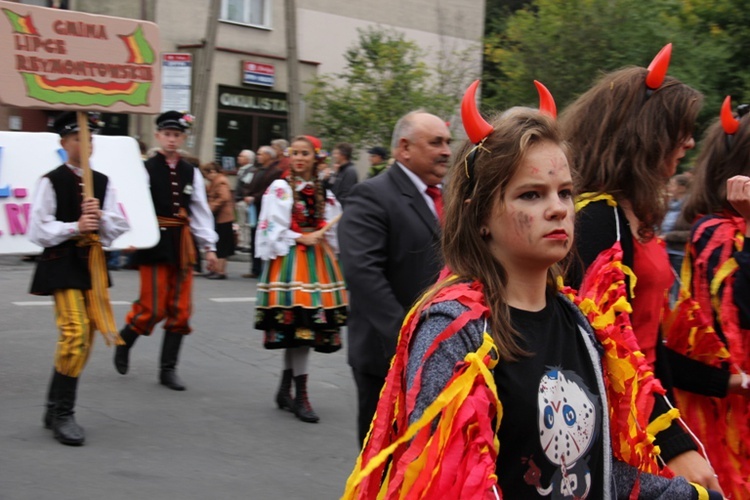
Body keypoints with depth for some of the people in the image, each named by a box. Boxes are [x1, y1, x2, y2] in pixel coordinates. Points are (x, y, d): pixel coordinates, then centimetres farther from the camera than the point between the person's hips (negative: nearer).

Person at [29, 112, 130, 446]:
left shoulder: (103, 182, 10)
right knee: (75, 332, -18)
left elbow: (120, 227, 7)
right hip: (62, 265, -6)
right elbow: (38, 231, -8)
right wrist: (75, 227, -18)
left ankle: (55, 410, 22)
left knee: (85, 338, 9)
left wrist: (100, 217, -11)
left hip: (93, 264, 6)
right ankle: (62, 415, -8)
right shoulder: (51, 182, -5)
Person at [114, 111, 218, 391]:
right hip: (154, 244, -5)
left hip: (182, 243, 5)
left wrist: (209, 247, 8)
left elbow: (201, 211, 11)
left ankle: (168, 369, 14)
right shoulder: (146, 169, -5)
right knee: (153, 308, -6)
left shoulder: (191, 173, 9)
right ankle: (124, 342, 24)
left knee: (180, 310, 5)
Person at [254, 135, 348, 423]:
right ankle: (300, 396, -8)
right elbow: (272, 229, -6)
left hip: (317, 259, 6)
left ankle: (285, 389, 18)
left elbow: (330, 231, 21)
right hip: (289, 259, -6)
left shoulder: (323, 193, 16)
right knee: (298, 322, -11)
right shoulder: (280, 188, -1)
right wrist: (301, 239, -11)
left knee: (301, 329, 7)